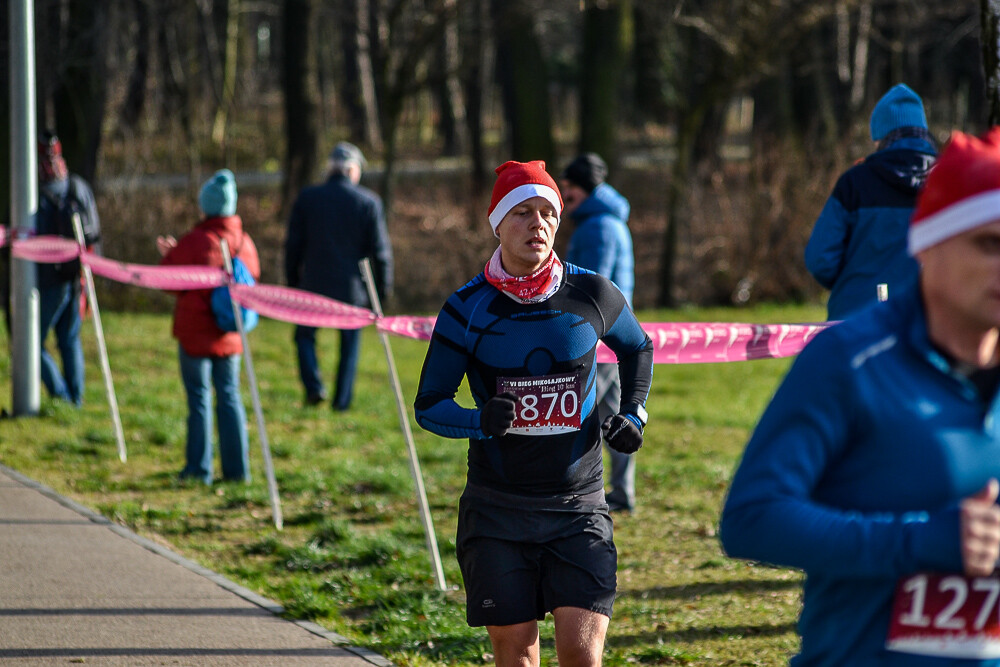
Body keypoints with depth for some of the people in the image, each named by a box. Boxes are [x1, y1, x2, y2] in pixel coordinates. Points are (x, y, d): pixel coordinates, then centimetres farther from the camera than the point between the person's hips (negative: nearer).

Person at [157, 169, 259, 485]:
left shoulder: (193, 242, -15)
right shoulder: (244, 242, 1)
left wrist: (168, 255, 13)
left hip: (195, 332, -4)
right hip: (229, 336, 4)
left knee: (199, 399, 3)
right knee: (229, 395, 10)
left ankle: (199, 468, 5)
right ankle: (237, 468, 8)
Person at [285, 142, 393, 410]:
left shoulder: (307, 198, -1)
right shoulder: (369, 202, -4)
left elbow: (293, 244, 2)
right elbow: (380, 249, -3)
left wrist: (292, 280, 13)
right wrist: (383, 287, 7)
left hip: (314, 285, 0)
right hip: (352, 287, 0)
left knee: (305, 335, 16)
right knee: (350, 344, 12)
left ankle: (313, 386, -4)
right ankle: (342, 401, 11)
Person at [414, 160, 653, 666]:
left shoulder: (592, 295, 0)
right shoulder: (467, 309, -3)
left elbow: (637, 347, 21)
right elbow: (428, 405, 1)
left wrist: (633, 415, 7)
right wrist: (481, 422, -19)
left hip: (578, 508, 0)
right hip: (498, 508, 0)